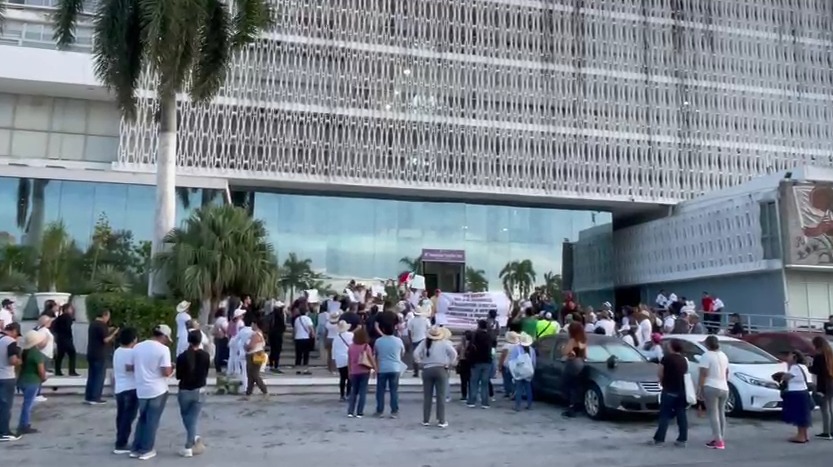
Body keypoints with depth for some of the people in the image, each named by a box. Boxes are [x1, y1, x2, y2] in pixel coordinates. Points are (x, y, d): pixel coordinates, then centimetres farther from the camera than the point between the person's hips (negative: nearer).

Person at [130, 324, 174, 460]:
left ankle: (136, 448, 21)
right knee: (152, 421, 6)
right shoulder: (163, 349, -15)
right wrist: (171, 368, 2)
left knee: (142, 419, 19)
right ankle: (146, 450, 12)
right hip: (157, 390, -5)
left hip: (141, 390, 5)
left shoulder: (137, 347, 4)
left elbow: (133, 368, 11)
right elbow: (166, 372, -18)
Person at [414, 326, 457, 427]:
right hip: (441, 370, -2)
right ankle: (441, 421, 4)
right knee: (441, 396, 3)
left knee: (427, 396, 9)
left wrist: (420, 363, 3)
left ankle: (426, 420, 14)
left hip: (427, 370, 2)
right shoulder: (445, 343, -3)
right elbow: (454, 353, -13)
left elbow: (416, 353, -6)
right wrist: (449, 364, -3)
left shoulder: (425, 342, 1)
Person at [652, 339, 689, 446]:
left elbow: (659, 373, -9)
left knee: (665, 415, -2)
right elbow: (685, 374, 16)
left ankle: (659, 438, -1)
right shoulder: (684, 360, 10)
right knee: (681, 415, 8)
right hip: (681, 391, 6)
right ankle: (682, 439, 8)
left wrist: (663, 382, 7)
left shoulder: (666, 358, -10)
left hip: (669, 391, -6)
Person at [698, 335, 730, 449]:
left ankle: (718, 441, -11)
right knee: (721, 414, 14)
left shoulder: (706, 356, -11)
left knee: (713, 414, -7)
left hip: (711, 388, -8)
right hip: (724, 388, 8)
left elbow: (703, 374, -15)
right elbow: (726, 373, 22)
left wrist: (700, 389, -11)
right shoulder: (723, 355, 14)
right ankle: (720, 439, 19)